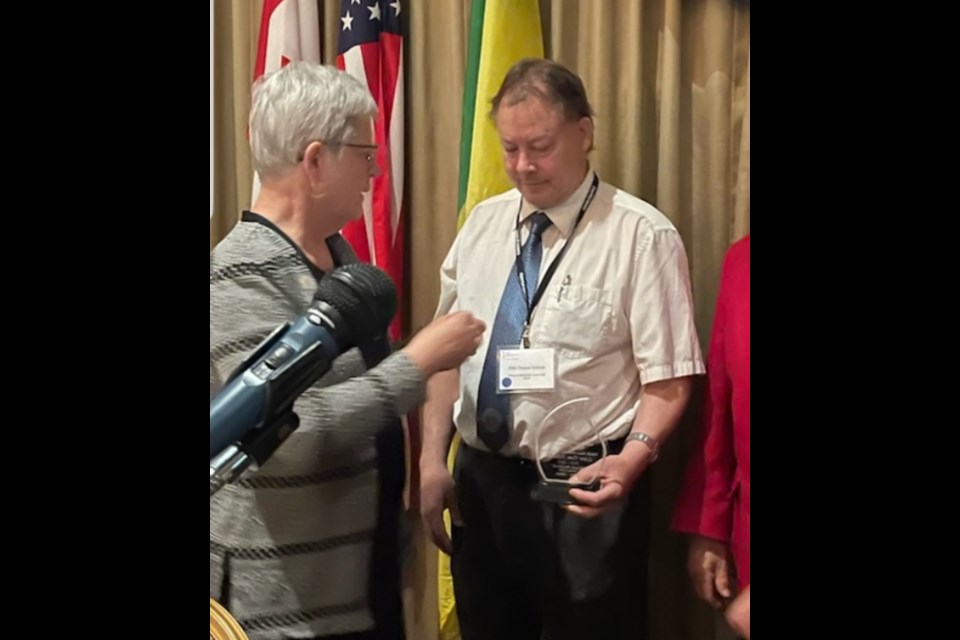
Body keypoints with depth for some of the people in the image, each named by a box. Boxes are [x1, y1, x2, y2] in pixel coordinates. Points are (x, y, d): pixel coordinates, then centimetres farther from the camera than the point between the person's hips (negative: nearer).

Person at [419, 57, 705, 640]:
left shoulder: (642, 236, -11)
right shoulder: (483, 224, 6)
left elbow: (668, 383, -12)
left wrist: (632, 459, -28)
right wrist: (433, 460, 4)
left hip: (582, 487, -5)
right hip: (479, 481, 5)